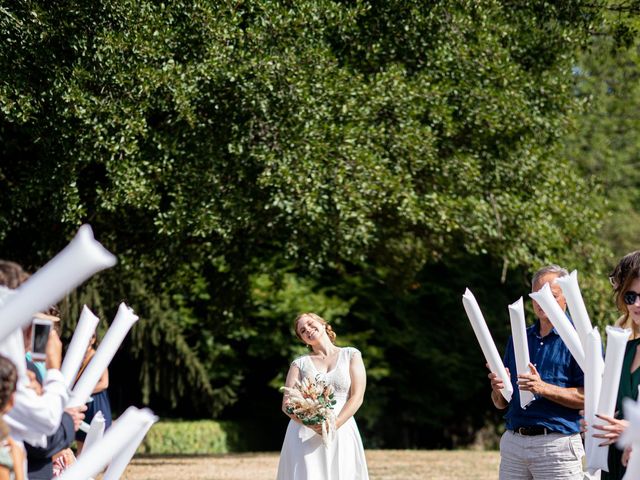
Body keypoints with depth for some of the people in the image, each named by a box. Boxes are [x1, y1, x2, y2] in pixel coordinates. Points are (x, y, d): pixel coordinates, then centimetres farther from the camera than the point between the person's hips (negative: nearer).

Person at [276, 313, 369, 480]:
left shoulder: (351, 355, 11)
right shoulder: (300, 363, 12)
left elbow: (357, 397, 1)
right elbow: (286, 404, 2)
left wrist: (334, 425, -14)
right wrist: (311, 424, -17)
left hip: (341, 433, 0)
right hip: (304, 434, 0)